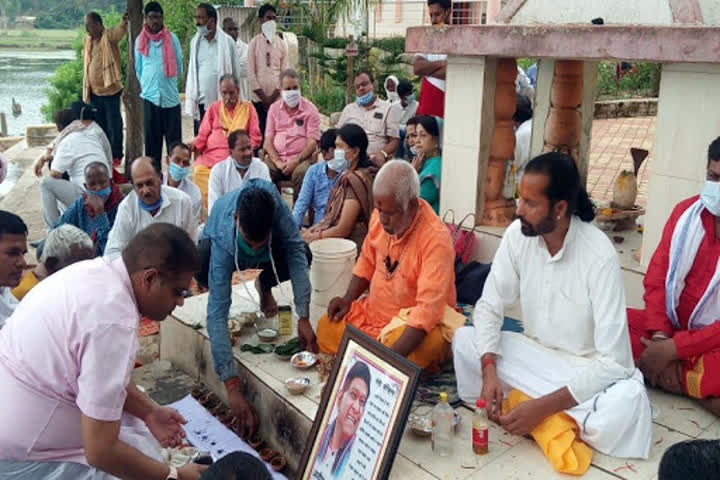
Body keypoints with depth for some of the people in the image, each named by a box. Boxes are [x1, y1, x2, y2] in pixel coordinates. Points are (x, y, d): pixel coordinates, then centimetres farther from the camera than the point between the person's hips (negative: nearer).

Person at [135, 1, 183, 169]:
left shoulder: (172, 38, 2)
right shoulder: (140, 40, 8)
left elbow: (179, 67, 10)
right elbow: (138, 69, 16)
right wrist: (147, 84, 14)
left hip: (171, 95, -2)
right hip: (149, 95, 2)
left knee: (174, 139, -2)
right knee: (151, 139, 5)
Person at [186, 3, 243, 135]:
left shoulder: (227, 41, -2)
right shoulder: (195, 41, 8)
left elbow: (235, 71, 2)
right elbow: (192, 70, 12)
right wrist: (191, 97, 8)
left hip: (222, 101, -3)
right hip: (200, 101, 3)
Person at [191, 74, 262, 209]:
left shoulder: (248, 107, 16)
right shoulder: (213, 108, 22)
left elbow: (255, 137, 10)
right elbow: (203, 135, 18)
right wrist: (194, 144, -3)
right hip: (211, 155, 2)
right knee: (199, 171, -30)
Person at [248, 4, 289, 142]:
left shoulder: (281, 43, 8)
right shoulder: (254, 43, 4)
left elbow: (285, 72, 3)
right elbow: (251, 72, -1)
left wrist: (273, 96, -7)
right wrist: (263, 97, -8)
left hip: (277, 97, 1)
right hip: (258, 97, -1)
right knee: (259, 130, -3)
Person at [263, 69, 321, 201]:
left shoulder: (310, 109, 4)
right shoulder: (274, 108, 14)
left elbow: (312, 143, -3)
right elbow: (268, 140, 9)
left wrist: (296, 161, -16)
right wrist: (277, 161, -8)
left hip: (301, 158, -3)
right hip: (276, 158, 3)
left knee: (301, 173, -35)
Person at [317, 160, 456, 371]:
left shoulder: (436, 238, -25)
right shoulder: (380, 217, -5)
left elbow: (428, 309, -31)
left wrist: (393, 356, -40)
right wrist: (348, 299, -1)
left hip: (421, 322, -6)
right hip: (375, 310, 7)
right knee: (326, 327, -8)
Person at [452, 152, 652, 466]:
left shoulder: (600, 256, -26)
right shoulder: (517, 234, -13)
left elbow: (613, 361, -27)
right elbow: (489, 306, -7)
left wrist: (543, 406, -31)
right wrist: (489, 371, -24)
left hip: (588, 368, -4)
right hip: (534, 352, 4)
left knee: (627, 402, -35)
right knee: (463, 340, -18)